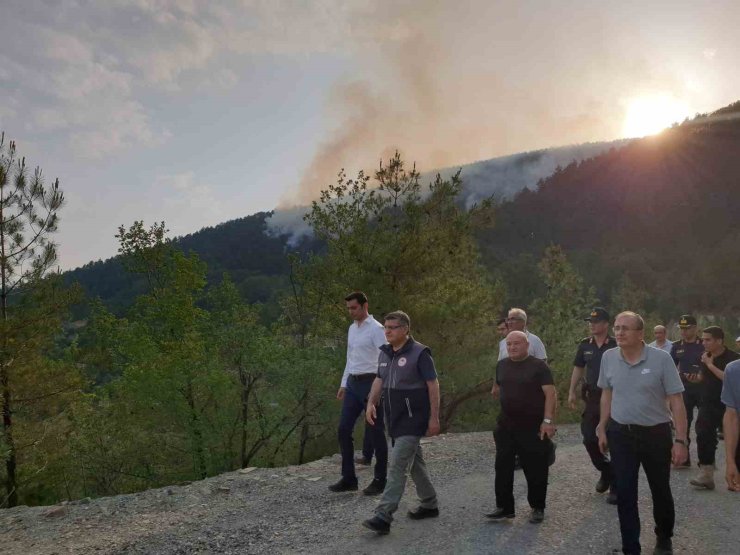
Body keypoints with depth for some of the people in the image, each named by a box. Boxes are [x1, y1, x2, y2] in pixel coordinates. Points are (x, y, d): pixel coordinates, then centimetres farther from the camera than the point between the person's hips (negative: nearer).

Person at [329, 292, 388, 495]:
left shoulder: (376, 329, -12)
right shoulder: (352, 329, 13)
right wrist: (343, 384, 17)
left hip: (371, 383, -8)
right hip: (353, 383, 8)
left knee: (375, 433, 3)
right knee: (343, 430, 6)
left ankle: (379, 480, 16)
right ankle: (348, 478, 16)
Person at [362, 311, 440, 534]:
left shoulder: (419, 353, -14)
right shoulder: (384, 353, 7)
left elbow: (433, 385, -12)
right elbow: (379, 380, 15)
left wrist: (434, 418, -14)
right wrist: (371, 403, -1)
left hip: (413, 419, -8)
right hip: (395, 418, 8)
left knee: (397, 465, -11)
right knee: (414, 462, 18)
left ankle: (383, 516, -10)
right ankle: (429, 505, 33)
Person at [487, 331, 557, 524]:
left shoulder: (539, 365, -9)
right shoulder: (501, 365, 8)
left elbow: (550, 394, -15)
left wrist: (548, 421, -21)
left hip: (533, 427, -5)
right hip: (506, 426, 5)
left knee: (535, 470, 6)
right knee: (503, 468, 7)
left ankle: (538, 508, 24)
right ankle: (504, 507, 18)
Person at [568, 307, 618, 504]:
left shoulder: (616, 345, -9)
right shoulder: (585, 345, 5)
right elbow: (578, 368, 13)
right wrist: (572, 392, 8)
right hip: (592, 398, 5)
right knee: (589, 439, 6)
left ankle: (616, 486, 11)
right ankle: (605, 470, 32)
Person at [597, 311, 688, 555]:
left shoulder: (661, 358, -14)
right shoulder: (608, 357, -4)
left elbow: (676, 401, -11)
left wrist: (680, 440, -13)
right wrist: (602, 428, 9)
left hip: (656, 434, -2)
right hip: (620, 434, 2)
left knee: (661, 491, 17)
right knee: (624, 494, 4)